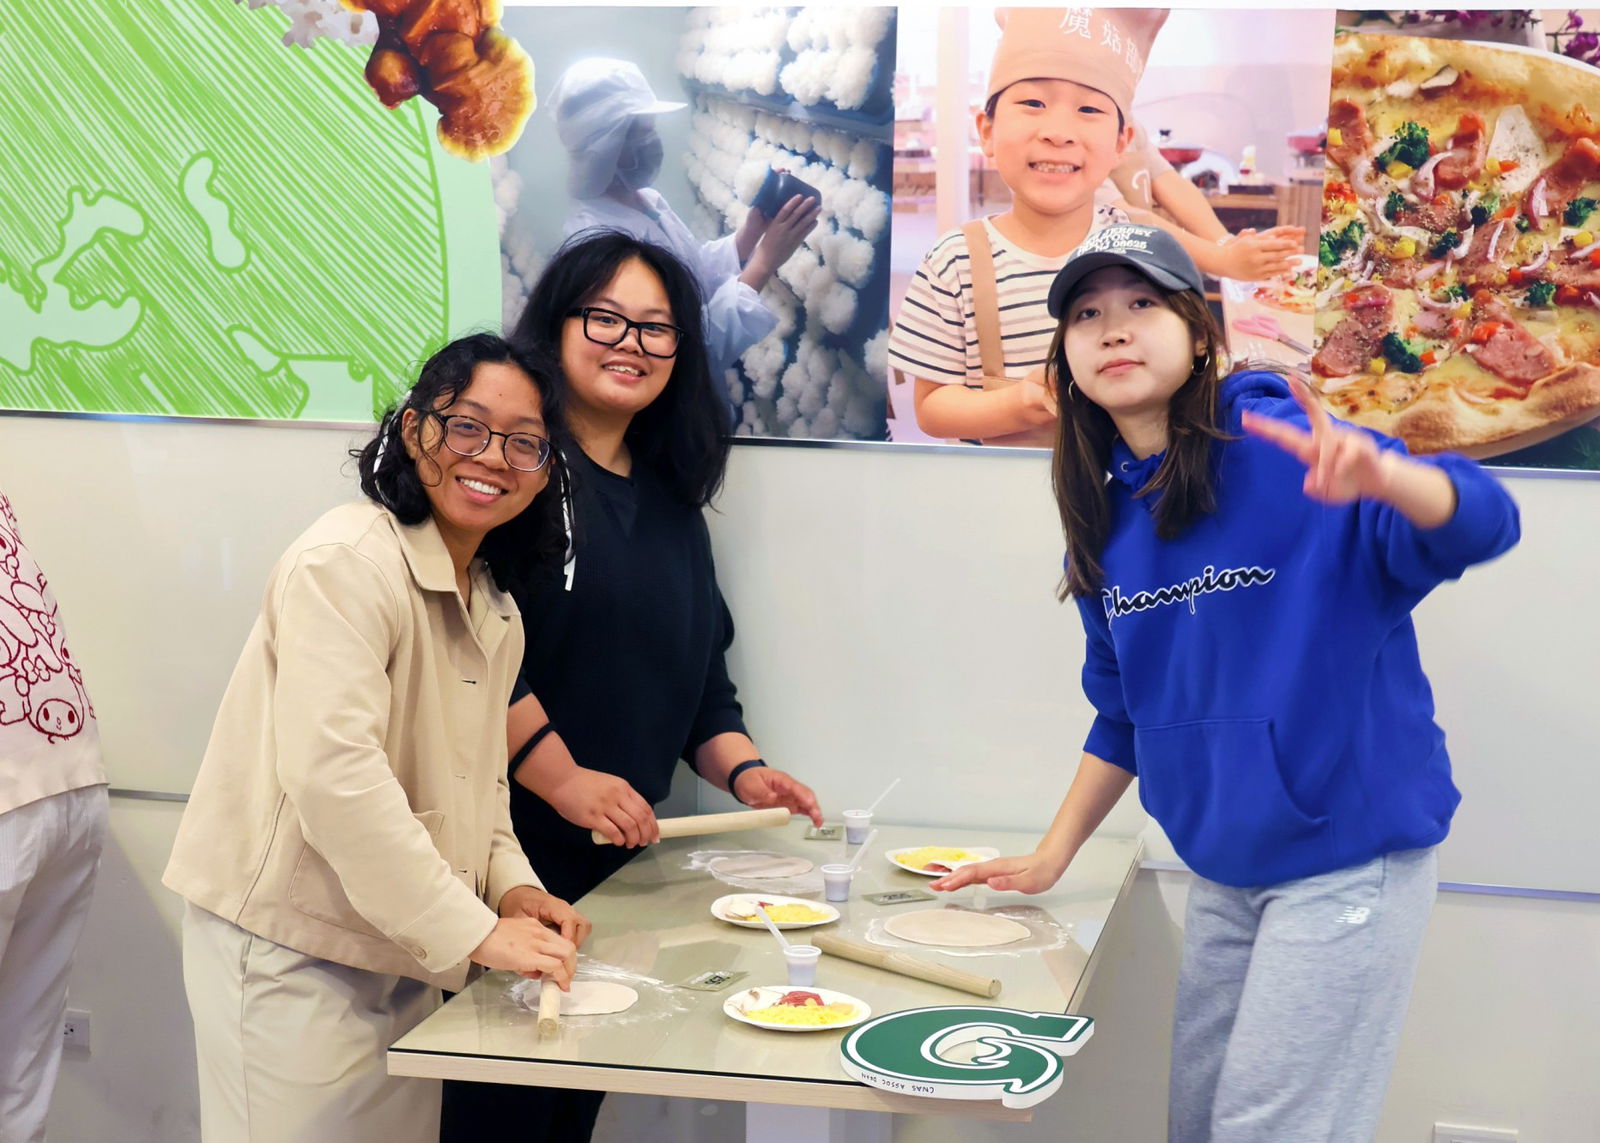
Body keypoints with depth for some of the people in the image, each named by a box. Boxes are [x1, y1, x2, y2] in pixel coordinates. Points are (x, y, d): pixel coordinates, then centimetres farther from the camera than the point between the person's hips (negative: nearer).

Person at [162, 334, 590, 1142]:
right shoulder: (346, 562, -17)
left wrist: (511, 885, 0)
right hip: (290, 951, -8)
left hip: (407, 961, 8)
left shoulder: (495, 612, 12)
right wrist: (473, 929, -27)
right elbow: (333, 774, -27)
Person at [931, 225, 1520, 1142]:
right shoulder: (1106, 516, 5)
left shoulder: (1282, 449, -15)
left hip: (1346, 856, -7)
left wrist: (1378, 476, -47)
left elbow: (1485, 525, -27)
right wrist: (1051, 858, 14)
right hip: (1224, 873, 7)